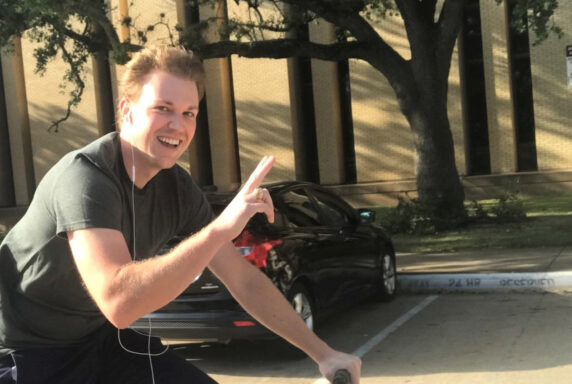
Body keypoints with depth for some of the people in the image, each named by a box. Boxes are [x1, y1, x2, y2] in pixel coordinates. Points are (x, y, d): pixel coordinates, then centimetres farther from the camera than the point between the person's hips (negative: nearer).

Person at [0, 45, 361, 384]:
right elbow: (118, 302, -41)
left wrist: (322, 352, -6)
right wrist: (220, 228, -44)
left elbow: (244, 280, -3)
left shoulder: (178, 188, -8)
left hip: (98, 337, 6)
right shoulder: (85, 176, -28)